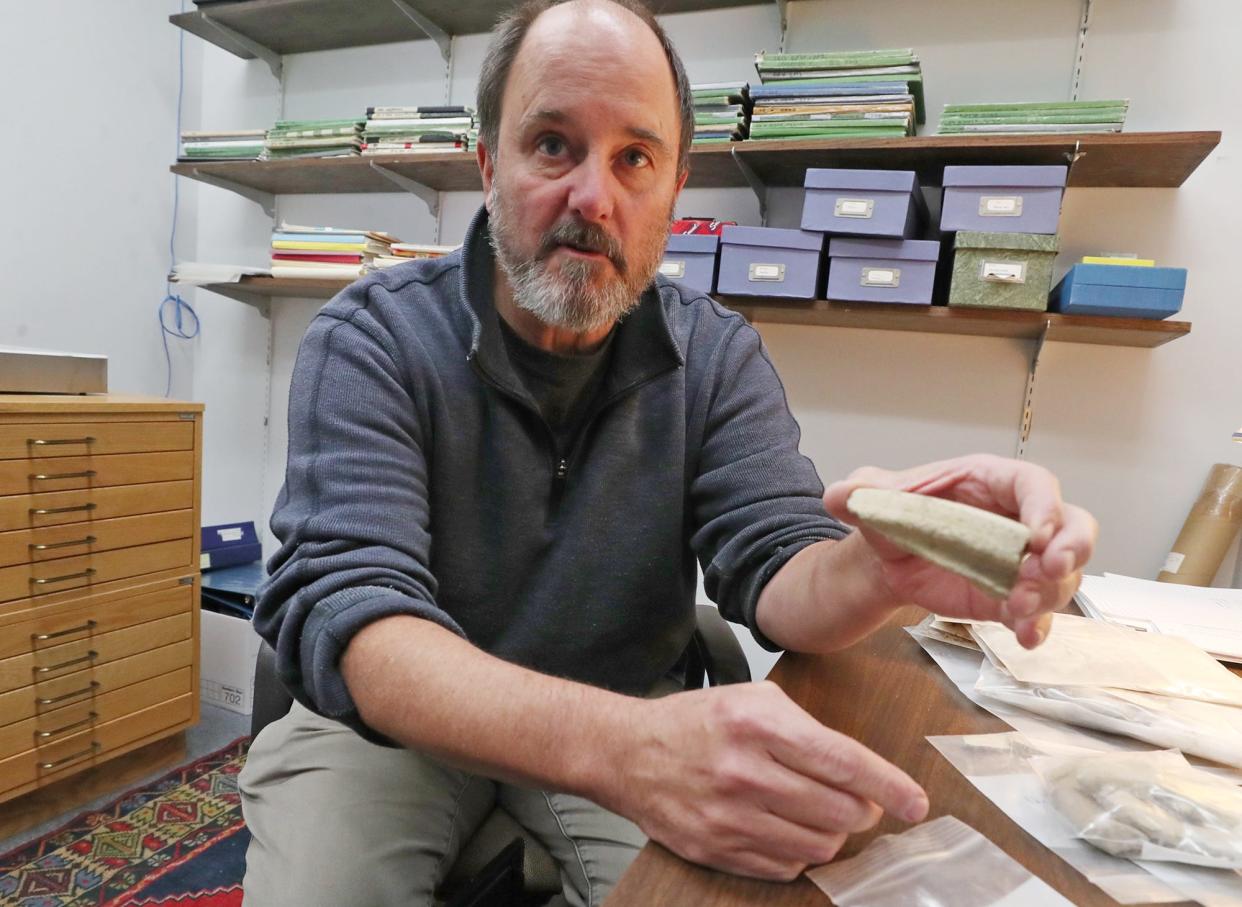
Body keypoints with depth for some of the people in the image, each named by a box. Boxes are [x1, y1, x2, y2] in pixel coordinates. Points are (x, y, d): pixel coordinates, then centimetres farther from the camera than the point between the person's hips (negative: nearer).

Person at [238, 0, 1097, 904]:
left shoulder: (719, 356, -7)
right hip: (400, 722, 0)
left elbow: (776, 570, -13)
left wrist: (877, 569, -38)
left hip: (629, 717, 1)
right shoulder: (371, 340, -15)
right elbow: (344, 610, -27)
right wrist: (616, 746, -45)